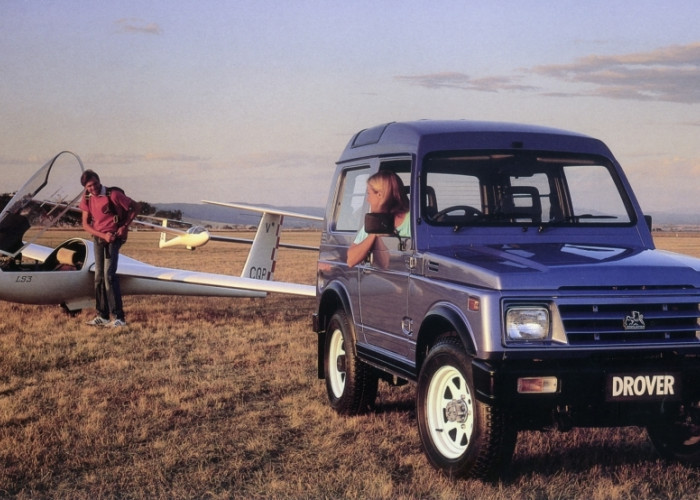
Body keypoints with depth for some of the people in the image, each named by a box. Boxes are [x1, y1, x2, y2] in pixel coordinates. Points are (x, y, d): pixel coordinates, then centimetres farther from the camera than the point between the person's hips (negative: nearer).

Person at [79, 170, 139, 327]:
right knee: (99, 277, 6)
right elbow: (85, 224, 1)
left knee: (109, 275, -16)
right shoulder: (86, 199, 1)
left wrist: (124, 226, -10)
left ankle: (119, 317, -16)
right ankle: (102, 316, 14)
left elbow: (135, 207, -5)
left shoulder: (113, 195, -15)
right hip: (98, 238, 6)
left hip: (114, 237, -6)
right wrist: (103, 235, -13)